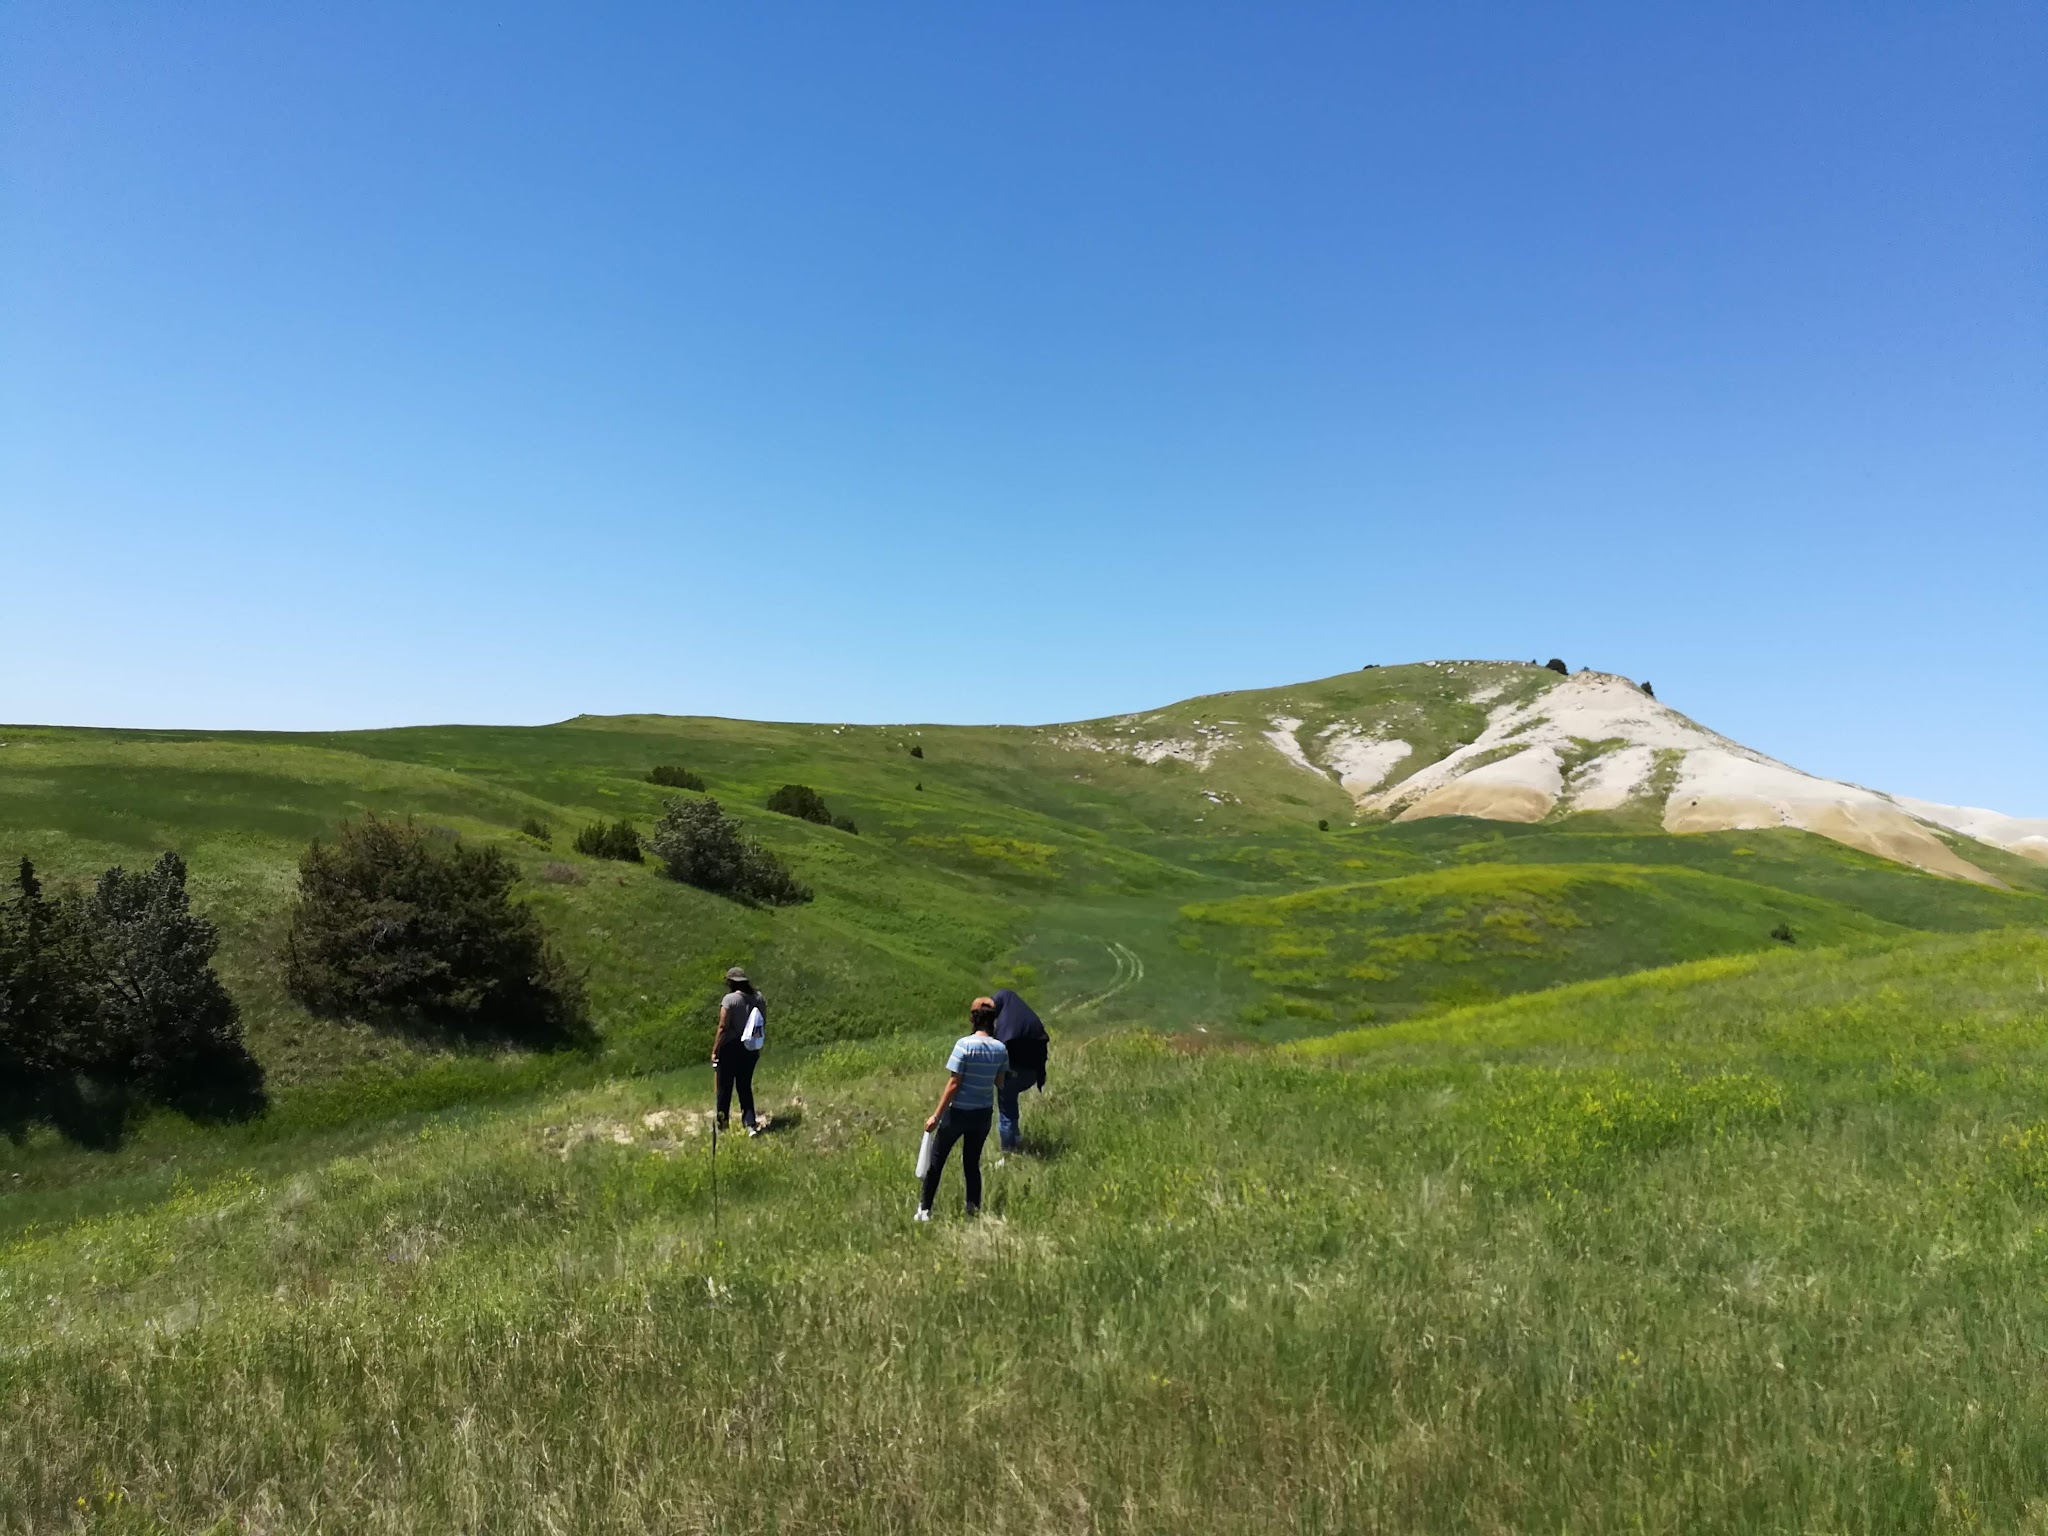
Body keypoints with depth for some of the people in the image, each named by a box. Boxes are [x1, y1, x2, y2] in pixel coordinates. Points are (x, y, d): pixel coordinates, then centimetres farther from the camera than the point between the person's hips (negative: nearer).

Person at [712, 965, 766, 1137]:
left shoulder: (729, 999, -15)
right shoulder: (759, 998, 2)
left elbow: (723, 1027, -17)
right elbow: (763, 1024, 7)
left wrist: (714, 1050, -10)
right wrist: (758, 1046, 19)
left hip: (730, 1047, -5)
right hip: (750, 1049, 5)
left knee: (725, 1087, 8)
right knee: (745, 1086, 13)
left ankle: (722, 1124, 18)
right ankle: (750, 1124, 2)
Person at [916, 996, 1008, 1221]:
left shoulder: (964, 1044, -17)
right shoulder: (1000, 1048, -4)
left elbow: (953, 1083, -16)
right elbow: (999, 1082, 8)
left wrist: (936, 1116, -10)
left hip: (958, 1112, -4)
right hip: (983, 1114, 4)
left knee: (936, 1160, 12)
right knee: (972, 1162, 18)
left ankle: (924, 1209, 16)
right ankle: (974, 1209, 19)